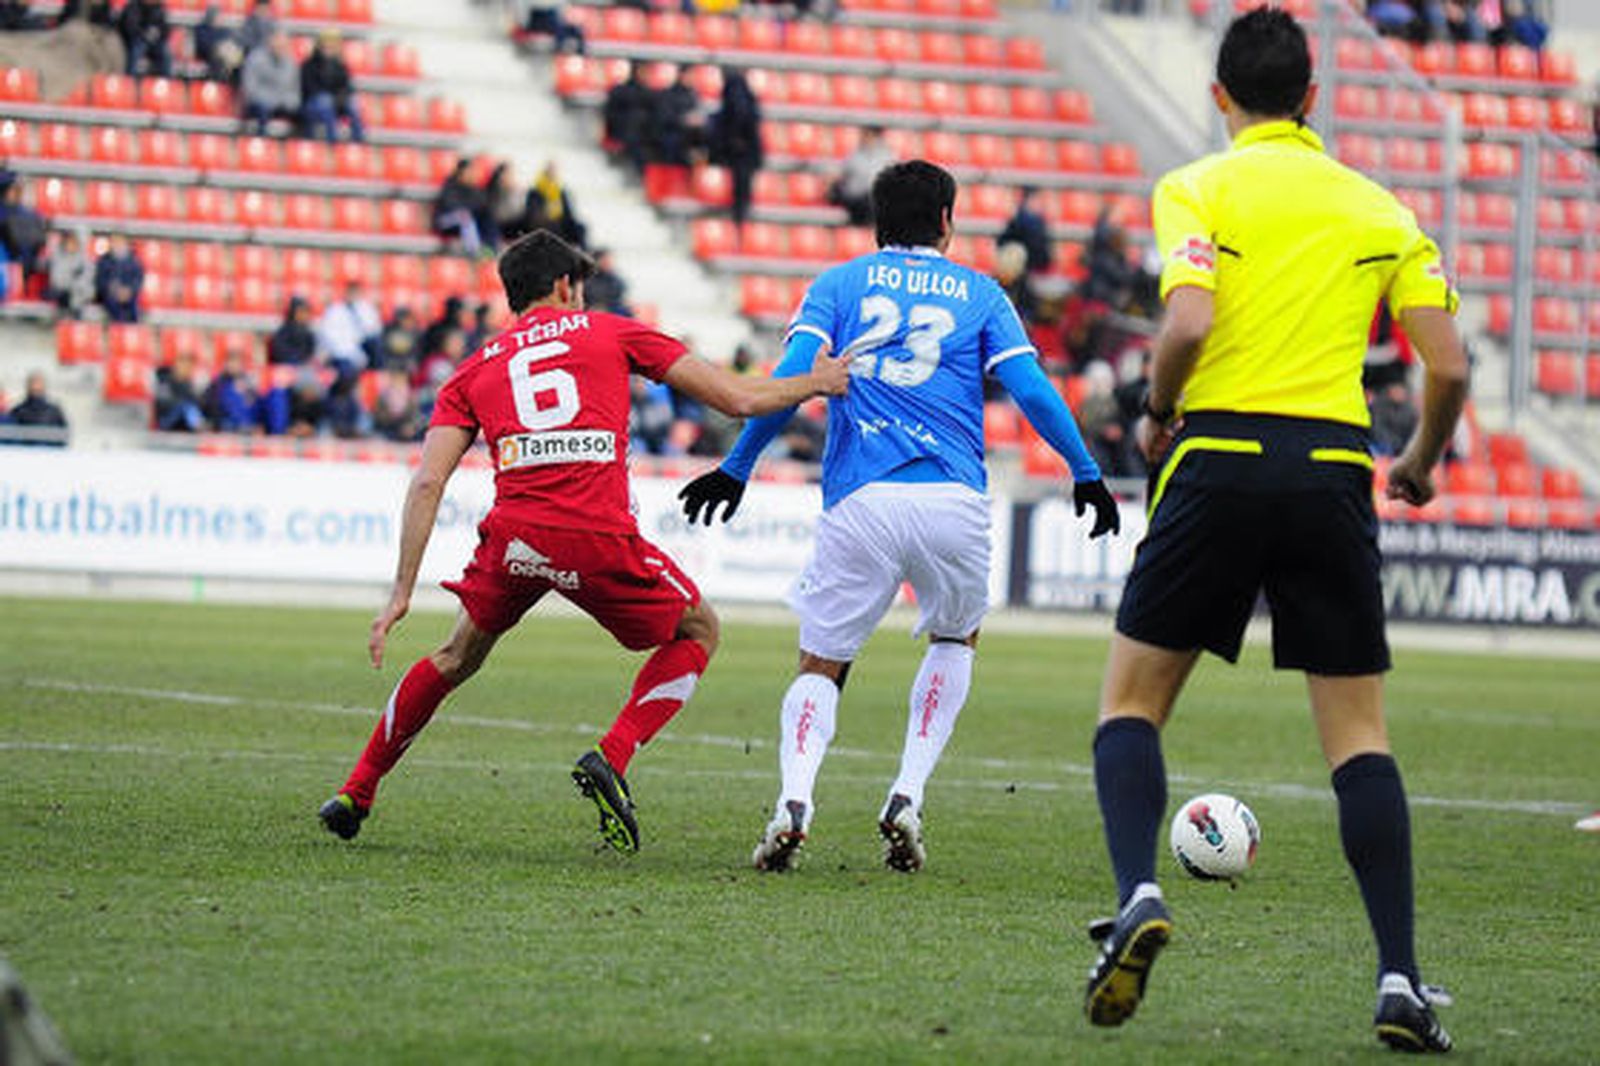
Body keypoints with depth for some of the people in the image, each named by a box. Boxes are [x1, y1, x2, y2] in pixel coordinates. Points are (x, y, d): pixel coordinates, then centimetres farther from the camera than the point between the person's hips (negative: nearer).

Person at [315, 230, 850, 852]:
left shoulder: (474, 371, 22)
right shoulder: (610, 334, 18)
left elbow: (428, 482, 9)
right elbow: (739, 399, 16)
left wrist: (402, 591, 8)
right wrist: (817, 382, 32)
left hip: (515, 536, 3)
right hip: (600, 541, -3)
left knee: (459, 657, 28)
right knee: (698, 632, 22)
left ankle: (355, 794, 29)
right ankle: (610, 759, 4)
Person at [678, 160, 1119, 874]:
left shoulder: (839, 283, 14)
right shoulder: (979, 293, 14)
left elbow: (793, 376, -1)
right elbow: (1030, 389, 3)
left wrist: (736, 467, 4)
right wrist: (1086, 472, 13)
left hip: (859, 501, 0)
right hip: (952, 500, 0)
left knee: (822, 665, 11)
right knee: (955, 639, 27)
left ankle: (795, 799, -18)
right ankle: (907, 797, 10)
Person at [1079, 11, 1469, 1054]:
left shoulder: (1196, 189, 3)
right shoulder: (1378, 208, 12)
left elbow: (1189, 321, -14)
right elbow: (1449, 366, 5)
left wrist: (1156, 412, 5)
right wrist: (1423, 462, 23)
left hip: (1220, 456, -2)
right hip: (1333, 470, 2)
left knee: (1132, 701, 11)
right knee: (1359, 732, 7)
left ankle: (1140, 895, -13)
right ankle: (1400, 980, -2)